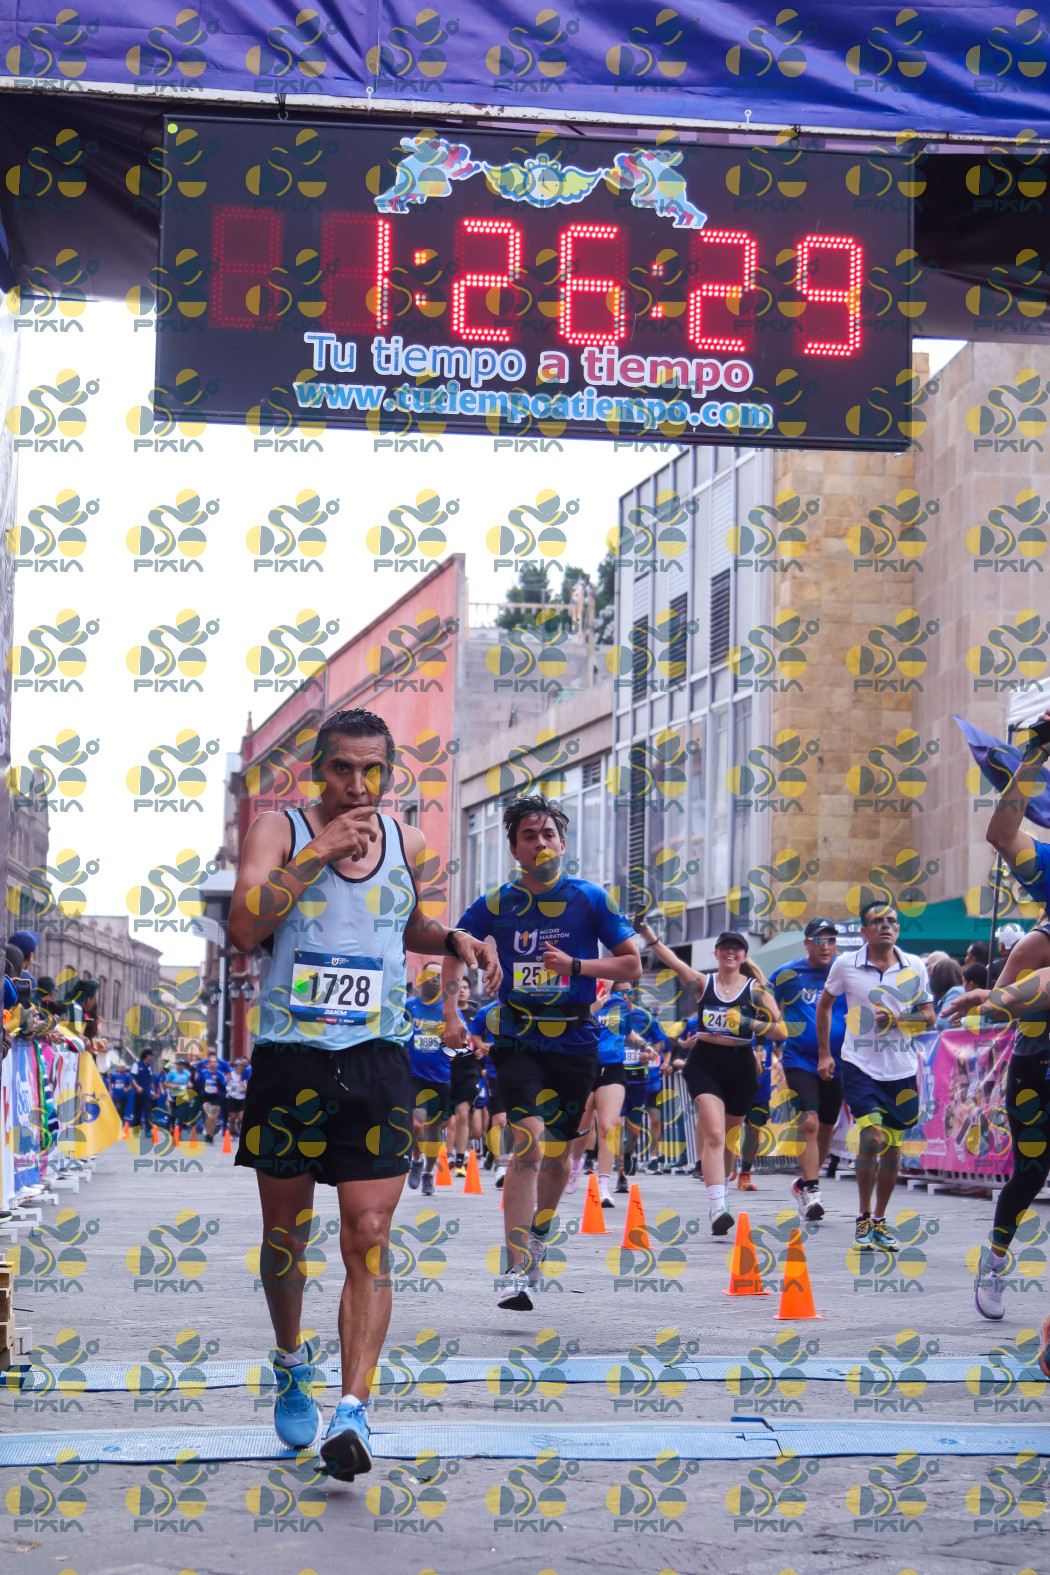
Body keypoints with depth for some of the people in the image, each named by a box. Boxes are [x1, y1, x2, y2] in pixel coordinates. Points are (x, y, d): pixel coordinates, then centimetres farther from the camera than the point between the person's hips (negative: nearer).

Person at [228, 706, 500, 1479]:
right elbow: (246, 926, -18)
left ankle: (353, 1409, -13)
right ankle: (294, 1364, 37)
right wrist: (321, 853, -22)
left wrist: (454, 940, 6)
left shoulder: (406, 844, 9)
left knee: (370, 1238, -10)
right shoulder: (280, 830, -2)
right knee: (285, 1232, 11)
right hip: (290, 1058, -1)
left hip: (376, 1061, 1)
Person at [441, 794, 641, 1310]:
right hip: (518, 1038, -1)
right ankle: (516, 1272, -20)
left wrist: (574, 965, -14)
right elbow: (454, 952, 15)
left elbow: (632, 964, 1)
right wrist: (451, 1015, 3)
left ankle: (538, 1237, 40)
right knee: (528, 1141, -19)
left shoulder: (589, 898, -1)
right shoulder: (496, 903, 1)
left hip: (574, 1040, 1)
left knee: (557, 1153, 11)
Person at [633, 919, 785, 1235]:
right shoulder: (703, 984, 6)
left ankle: (719, 1193, 37)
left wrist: (748, 1024, -16)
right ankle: (717, 1209, -28)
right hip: (704, 1064, -1)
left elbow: (781, 1030, -2)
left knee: (725, 1138, 13)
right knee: (713, 1134, -18)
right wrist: (644, 930, -15)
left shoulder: (755, 990, 3)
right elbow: (670, 961, -4)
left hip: (740, 1067, 1)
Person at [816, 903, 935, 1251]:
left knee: (893, 1149, 7)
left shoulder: (915, 967, 2)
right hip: (860, 1066, -3)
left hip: (902, 1070, 3)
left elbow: (929, 1016, 7)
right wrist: (823, 1053, 11)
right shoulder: (845, 965, -2)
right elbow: (824, 1004, 13)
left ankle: (880, 1221, 23)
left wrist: (897, 1019, -13)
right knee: (872, 1138, -18)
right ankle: (863, 1218, -2)